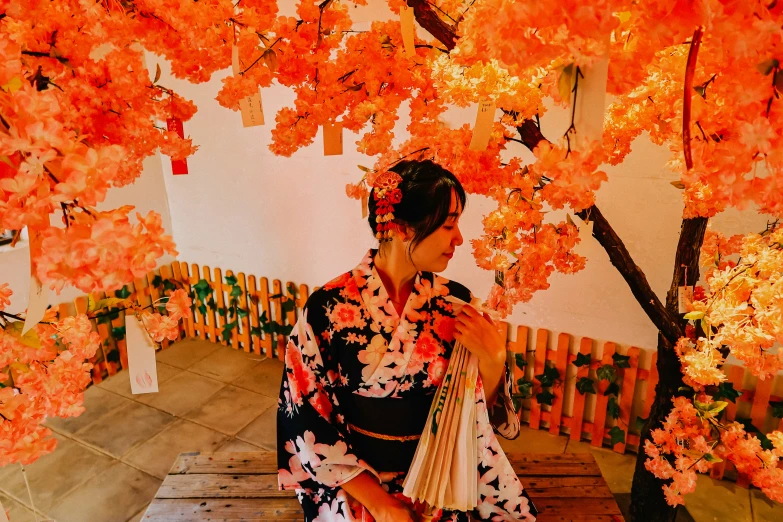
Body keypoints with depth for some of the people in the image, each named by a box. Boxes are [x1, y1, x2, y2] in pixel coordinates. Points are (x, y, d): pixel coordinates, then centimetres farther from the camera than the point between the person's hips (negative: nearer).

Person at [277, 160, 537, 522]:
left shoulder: (456, 301, -7)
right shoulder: (328, 309, -16)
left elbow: (482, 412, 2)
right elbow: (307, 423, -10)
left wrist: (492, 359, -18)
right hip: (359, 485, -2)